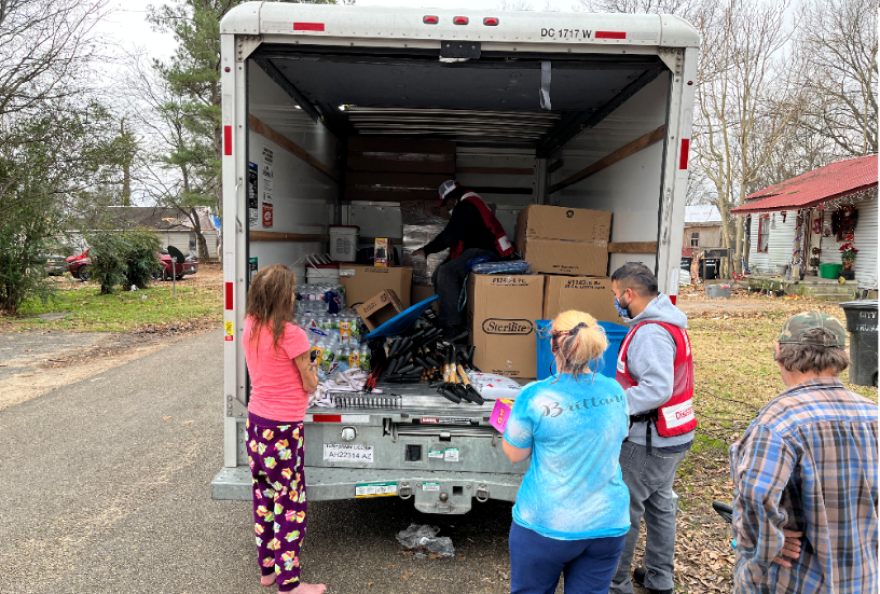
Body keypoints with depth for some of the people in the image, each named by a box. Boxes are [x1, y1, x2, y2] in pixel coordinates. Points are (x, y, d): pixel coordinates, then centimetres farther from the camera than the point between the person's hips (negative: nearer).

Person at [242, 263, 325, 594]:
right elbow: (310, 386, -11)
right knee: (290, 502, 5)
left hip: (256, 421, 7)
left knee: (264, 496, 19)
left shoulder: (250, 328, 0)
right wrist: (310, 368, 7)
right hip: (284, 429, -7)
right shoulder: (292, 335, -21)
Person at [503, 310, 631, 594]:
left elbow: (515, 454, -5)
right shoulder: (615, 392, -4)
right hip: (608, 526, 4)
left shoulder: (535, 396, -17)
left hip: (546, 525, -3)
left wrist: (508, 422, 11)